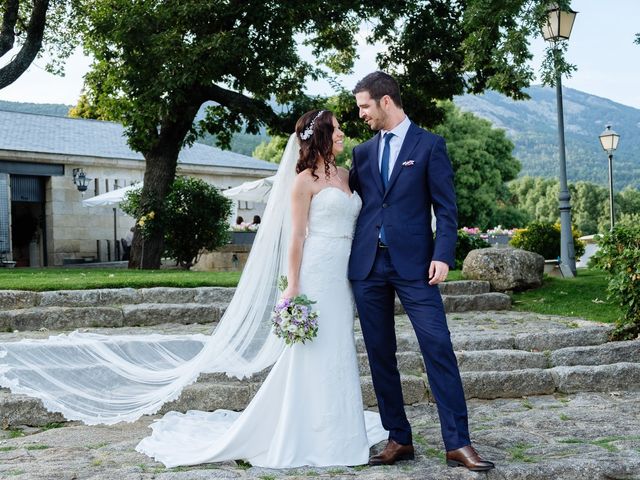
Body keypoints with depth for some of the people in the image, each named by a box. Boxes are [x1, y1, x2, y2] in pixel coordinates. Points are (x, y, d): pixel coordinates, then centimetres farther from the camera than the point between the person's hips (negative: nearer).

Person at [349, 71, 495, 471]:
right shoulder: (363, 152, 15)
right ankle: (399, 439, 16)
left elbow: (446, 207, -2)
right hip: (368, 265, 5)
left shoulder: (430, 145, 2)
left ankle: (458, 443, -2)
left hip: (414, 264, -4)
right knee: (380, 356, 6)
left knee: (439, 349, -8)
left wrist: (443, 255, -14)